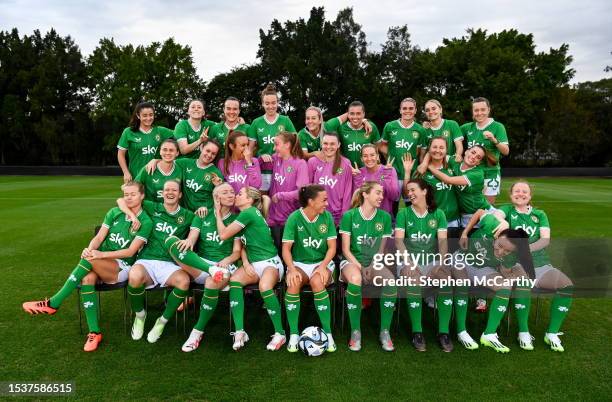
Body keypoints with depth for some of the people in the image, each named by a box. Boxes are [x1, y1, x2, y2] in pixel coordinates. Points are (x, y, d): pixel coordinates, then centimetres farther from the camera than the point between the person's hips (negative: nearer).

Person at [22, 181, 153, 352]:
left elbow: (130, 251, -13)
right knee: (88, 278, -32)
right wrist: (89, 249, -21)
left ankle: (53, 303, -21)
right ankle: (94, 332, -25)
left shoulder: (146, 222, -5)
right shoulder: (114, 213, 9)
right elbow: (98, 237, 3)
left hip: (122, 268, -3)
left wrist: (101, 255, -23)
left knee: (89, 260, -32)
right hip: (101, 265, 4)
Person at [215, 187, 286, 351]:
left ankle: (280, 333, -21)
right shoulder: (246, 215, 16)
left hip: (270, 261, -8)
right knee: (234, 280, -22)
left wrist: (218, 213, 3)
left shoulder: (248, 213, -11)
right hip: (252, 263, 8)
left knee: (264, 286, -36)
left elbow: (223, 235, -11)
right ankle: (239, 331, -26)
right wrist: (246, 263, -2)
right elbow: (242, 245, 16)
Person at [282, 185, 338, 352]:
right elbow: (286, 248, -10)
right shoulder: (294, 218, -8)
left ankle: (328, 333, -22)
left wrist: (323, 266, -22)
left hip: (322, 262, 0)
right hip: (299, 263, 0)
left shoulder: (326, 216, -3)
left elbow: (332, 247, -4)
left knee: (317, 282, -34)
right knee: (293, 282, -33)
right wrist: (292, 269, -28)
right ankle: (294, 334, -20)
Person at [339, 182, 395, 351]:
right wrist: (360, 266, -17)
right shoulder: (349, 216, -3)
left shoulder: (384, 217, 4)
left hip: (374, 263, 3)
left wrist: (371, 267, -10)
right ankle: (355, 331, -21)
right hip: (352, 261, -2)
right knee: (355, 279, -38)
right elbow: (345, 249, -3)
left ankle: (385, 331, -12)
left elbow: (382, 250, 6)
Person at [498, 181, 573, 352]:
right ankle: (523, 332, -16)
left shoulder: (540, 214, 17)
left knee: (567, 286, -22)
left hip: (541, 264, 4)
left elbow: (546, 239, 1)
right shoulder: (508, 210, 10)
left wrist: (528, 248, -18)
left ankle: (552, 333, -6)